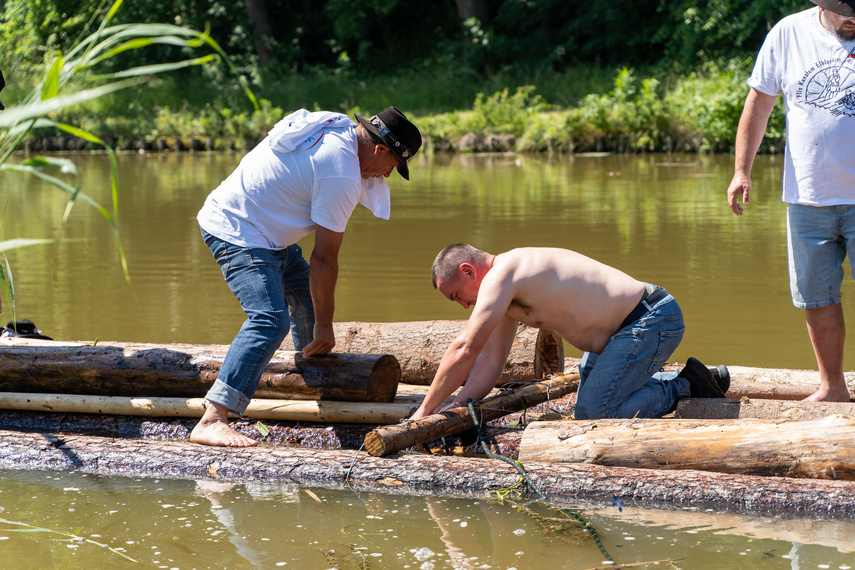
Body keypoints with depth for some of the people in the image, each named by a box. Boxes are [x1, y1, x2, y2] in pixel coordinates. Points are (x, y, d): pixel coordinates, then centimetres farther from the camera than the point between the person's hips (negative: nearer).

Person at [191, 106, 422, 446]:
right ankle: (211, 422, -35)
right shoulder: (341, 176, -24)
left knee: (308, 297, 24)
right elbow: (324, 258, -19)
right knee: (269, 320, -25)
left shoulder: (339, 126, 4)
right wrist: (324, 325, -9)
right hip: (238, 235, -11)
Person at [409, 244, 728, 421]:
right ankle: (695, 381, 24)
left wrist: (425, 410, -13)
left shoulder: (500, 276, -19)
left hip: (651, 320, -11)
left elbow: (464, 350, -20)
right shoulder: (505, 289, 13)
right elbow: (490, 361, 11)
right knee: (588, 397, 27)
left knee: (593, 416, -13)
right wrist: (454, 409, 0)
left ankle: (687, 388, -1)